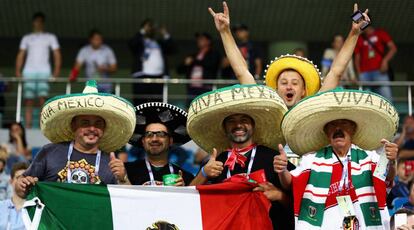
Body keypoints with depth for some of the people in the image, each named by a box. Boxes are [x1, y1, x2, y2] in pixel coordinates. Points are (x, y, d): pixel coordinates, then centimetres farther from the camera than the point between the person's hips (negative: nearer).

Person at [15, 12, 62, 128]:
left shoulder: (50, 37, 14)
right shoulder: (27, 38, 19)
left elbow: (57, 55, 8)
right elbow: (20, 55, 16)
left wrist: (56, 73, -4)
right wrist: (18, 72, 3)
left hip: (44, 72, -2)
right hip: (29, 72, 2)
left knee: (42, 100, -14)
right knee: (29, 101, -3)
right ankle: (27, 127, -4)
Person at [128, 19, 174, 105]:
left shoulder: (159, 43, 22)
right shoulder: (139, 41, 7)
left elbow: (171, 49, 11)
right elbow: (132, 44, -15)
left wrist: (166, 35, 2)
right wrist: (143, 31, -15)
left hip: (158, 77, 5)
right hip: (142, 77, -5)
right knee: (140, 104, -6)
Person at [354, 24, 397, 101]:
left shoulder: (380, 33, 9)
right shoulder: (359, 39, 17)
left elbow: (393, 48, 3)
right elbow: (357, 58, 17)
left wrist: (385, 60, -12)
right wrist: (359, 73, 3)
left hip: (380, 71, -3)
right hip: (364, 73, 3)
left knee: (386, 97, -12)